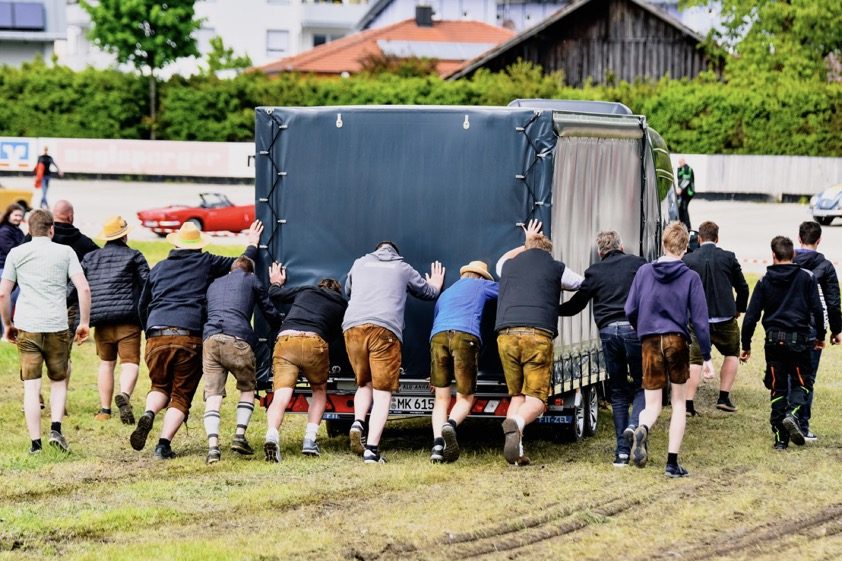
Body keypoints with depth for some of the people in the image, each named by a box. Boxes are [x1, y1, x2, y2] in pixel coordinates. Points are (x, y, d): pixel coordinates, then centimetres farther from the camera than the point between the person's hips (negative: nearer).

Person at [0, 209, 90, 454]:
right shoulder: (65, 252, 4)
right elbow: (84, 289, -3)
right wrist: (84, 322, 6)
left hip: (26, 327, 0)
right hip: (57, 327, 0)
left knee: (31, 386, 2)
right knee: (58, 381, 17)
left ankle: (35, 443, -2)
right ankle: (56, 429, -3)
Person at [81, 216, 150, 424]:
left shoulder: (90, 258, 14)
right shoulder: (134, 256, 4)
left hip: (101, 320, 3)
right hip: (128, 319, -3)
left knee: (106, 363, 16)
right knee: (130, 362, -5)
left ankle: (104, 410, 15)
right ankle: (124, 395, -32)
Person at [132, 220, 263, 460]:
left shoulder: (159, 268, 21)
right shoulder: (207, 263, 11)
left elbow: (142, 305, 28)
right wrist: (253, 244, 38)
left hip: (157, 336, 3)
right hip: (190, 338, -2)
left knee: (160, 387, 21)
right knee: (181, 396, 6)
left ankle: (148, 414, -11)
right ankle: (164, 444, -12)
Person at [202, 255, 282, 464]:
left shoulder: (214, 284, 31)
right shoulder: (251, 280, 19)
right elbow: (271, 314, 20)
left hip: (210, 339, 3)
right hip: (238, 340, -3)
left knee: (213, 394, 1)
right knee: (247, 389, 18)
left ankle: (213, 445, -16)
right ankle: (239, 435, 2)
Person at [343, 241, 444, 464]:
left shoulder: (360, 263, 26)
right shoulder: (403, 268, 22)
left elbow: (346, 291, 44)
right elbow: (429, 293, 36)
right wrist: (436, 286, 59)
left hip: (353, 326, 3)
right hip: (384, 329, -3)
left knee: (364, 384, 22)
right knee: (382, 392, -2)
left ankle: (358, 423, -5)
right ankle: (372, 449, -14)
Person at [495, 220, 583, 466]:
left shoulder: (509, 265, 22)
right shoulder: (556, 268, 14)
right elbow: (583, 284, 32)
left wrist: (526, 244, 63)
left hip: (506, 334, 3)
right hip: (538, 335, -3)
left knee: (517, 396, 15)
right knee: (536, 399, -2)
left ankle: (516, 453, -6)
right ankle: (516, 423, -37)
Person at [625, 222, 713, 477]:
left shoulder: (644, 272, 3)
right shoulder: (690, 277, -2)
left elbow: (630, 310, 4)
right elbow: (699, 320, -3)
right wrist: (706, 356, 3)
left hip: (650, 341, 1)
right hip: (678, 341, -1)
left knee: (652, 405, 8)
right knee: (678, 401, 14)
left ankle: (642, 429, -28)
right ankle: (672, 462, 8)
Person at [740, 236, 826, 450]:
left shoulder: (765, 281, 4)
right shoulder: (807, 277, 0)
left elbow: (751, 316, 3)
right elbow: (817, 309, -2)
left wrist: (746, 345, 11)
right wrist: (820, 336, 12)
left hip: (773, 341, 1)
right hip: (799, 339, -1)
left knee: (777, 387, 9)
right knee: (801, 382, 12)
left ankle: (780, 437, 4)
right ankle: (792, 413, -18)